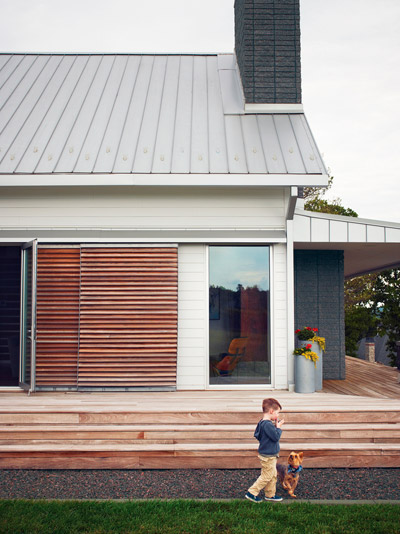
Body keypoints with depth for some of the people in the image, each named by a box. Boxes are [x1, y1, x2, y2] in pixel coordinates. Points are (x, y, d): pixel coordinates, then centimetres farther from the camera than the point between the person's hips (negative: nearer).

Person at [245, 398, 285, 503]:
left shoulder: (263, 423, 4)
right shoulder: (267, 424, -28)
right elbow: (276, 437, -27)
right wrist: (278, 427, -11)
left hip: (270, 455, 10)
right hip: (268, 456, -10)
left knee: (273, 475, 19)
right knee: (266, 476, 2)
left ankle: (270, 495, 31)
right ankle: (252, 493, 11)